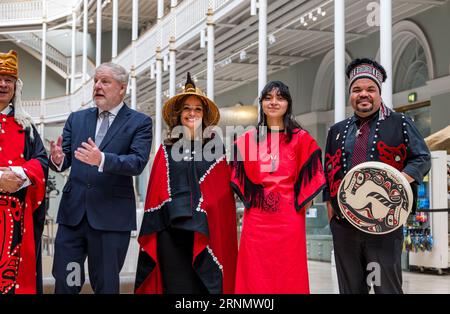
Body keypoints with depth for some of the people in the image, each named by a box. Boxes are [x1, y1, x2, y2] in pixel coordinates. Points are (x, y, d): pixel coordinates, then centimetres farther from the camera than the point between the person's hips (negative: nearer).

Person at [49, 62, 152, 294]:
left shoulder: (139, 123, 0)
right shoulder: (76, 119, 14)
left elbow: (138, 162, -14)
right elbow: (64, 161, 7)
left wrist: (102, 159, -30)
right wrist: (57, 159, -17)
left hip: (112, 216, -3)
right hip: (73, 212, 4)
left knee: (106, 285, 7)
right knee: (64, 283, 7)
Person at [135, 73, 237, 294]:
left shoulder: (215, 149, 7)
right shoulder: (167, 149, 10)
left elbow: (224, 194, 4)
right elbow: (155, 192, 9)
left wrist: (224, 232, -5)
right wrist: (152, 230, 2)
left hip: (206, 232, -1)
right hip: (171, 231, 1)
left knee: (203, 285, 1)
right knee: (176, 285, 3)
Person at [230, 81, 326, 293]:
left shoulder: (301, 139, 5)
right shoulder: (248, 139, 10)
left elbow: (309, 177, 5)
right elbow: (240, 177, 13)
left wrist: (301, 203, -3)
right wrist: (249, 199, 4)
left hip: (289, 220, -1)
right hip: (256, 219, 2)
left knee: (289, 277, 2)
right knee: (255, 278, 3)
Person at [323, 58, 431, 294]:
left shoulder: (400, 124, 6)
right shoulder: (337, 131, 17)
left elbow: (422, 158, 1)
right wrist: (330, 205, 10)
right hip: (344, 222, 4)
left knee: (387, 286, -2)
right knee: (350, 287, 9)